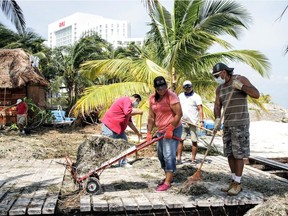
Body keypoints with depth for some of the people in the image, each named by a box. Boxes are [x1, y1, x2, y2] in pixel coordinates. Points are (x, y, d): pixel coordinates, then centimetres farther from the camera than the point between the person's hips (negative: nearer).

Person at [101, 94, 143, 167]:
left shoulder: (128, 104, 20)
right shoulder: (126, 100, -12)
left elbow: (129, 121, 26)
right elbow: (128, 112, -30)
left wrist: (137, 132, 27)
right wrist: (138, 111, -14)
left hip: (118, 127, 10)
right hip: (109, 126, -10)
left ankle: (123, 163, 13)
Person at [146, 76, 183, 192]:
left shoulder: (171, 96, -14)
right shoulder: (152, 98, 6)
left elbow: (179, 114, -19)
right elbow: (151, 116, 9)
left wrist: (170, 129, -21)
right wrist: (149, 132, 5)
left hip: (173, 130, -8)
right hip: (160, 130, 8)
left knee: (169, 155, -11)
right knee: (161, 155, 14)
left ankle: (167, 182, -5)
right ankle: (168, 176, 31)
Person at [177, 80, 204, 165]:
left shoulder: (196, 96, -3)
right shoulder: (180, 96, 12)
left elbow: (200, 109, -9)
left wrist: (201, 121, -18)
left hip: (193, 122, -4)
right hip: (182, 122, 4)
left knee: (194, 141, 0)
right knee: (180, 140, 1)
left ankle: (193, 159, 9)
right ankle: (178, 158, 5)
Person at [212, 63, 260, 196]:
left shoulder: (241, 79, -6)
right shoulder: (219, 88, 11)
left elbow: (256, 95, -15)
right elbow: (217, 106, 4)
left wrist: (240, 86, -26)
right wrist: (217, 119, -14)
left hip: (240, 123, -6)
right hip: (228, 124, 6)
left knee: (238, 154, -4)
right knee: (229, 153, 8)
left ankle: (238, 184, 6)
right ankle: (234, 181, 19)